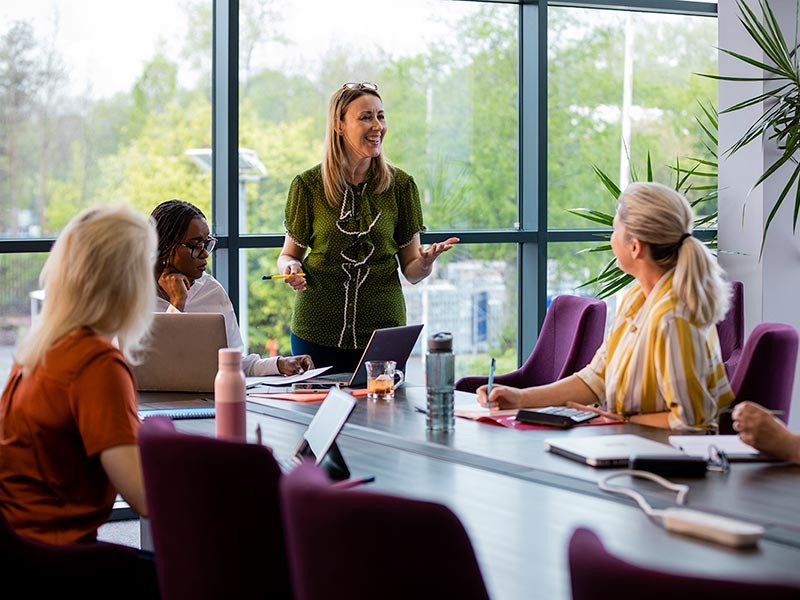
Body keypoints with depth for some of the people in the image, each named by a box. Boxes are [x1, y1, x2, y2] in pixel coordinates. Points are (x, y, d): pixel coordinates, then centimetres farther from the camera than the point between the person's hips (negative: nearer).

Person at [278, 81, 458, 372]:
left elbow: (410, 270, 6)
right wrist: (291, 268, -14)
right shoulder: (308, 185, 0)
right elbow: (289, 254, 8)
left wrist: (426, 262, -16)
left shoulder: (400, 185, 3)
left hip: (383, 328, 1)